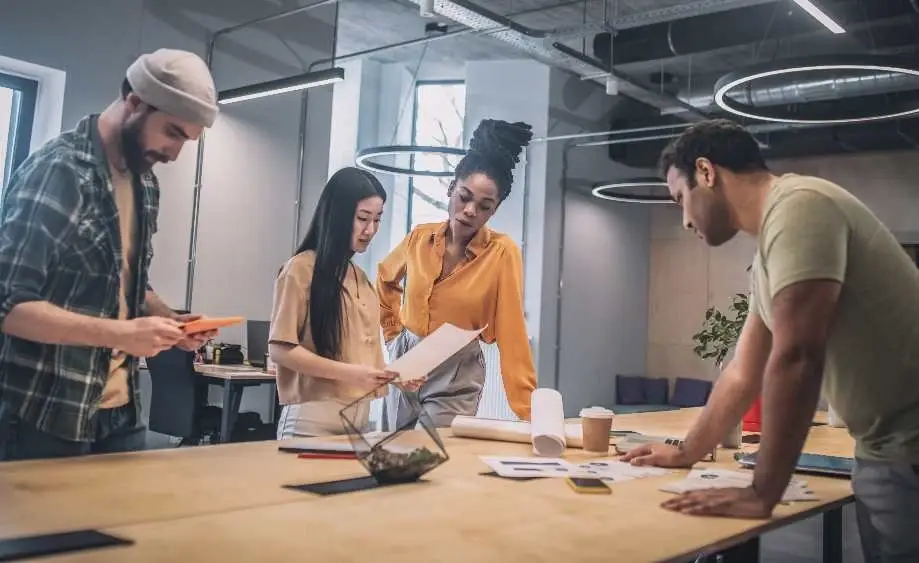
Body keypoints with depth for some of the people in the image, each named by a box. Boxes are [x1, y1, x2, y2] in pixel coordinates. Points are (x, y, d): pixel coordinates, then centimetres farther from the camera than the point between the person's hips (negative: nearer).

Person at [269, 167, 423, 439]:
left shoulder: (362, 280, 15)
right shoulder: (302, 269, -6)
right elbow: (281, 349, -11)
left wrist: (393, 376, -2)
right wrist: (349, 373, -19)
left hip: (359, 420, 7)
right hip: (312, 421, -6)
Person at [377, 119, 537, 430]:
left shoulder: (502, 254, -17)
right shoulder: (419, 239, -3)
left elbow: (511, 334, -19)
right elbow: (385, 279, 19)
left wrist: (529, 412, -21)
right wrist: (393, 332, 12)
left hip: (456, 376, -4)